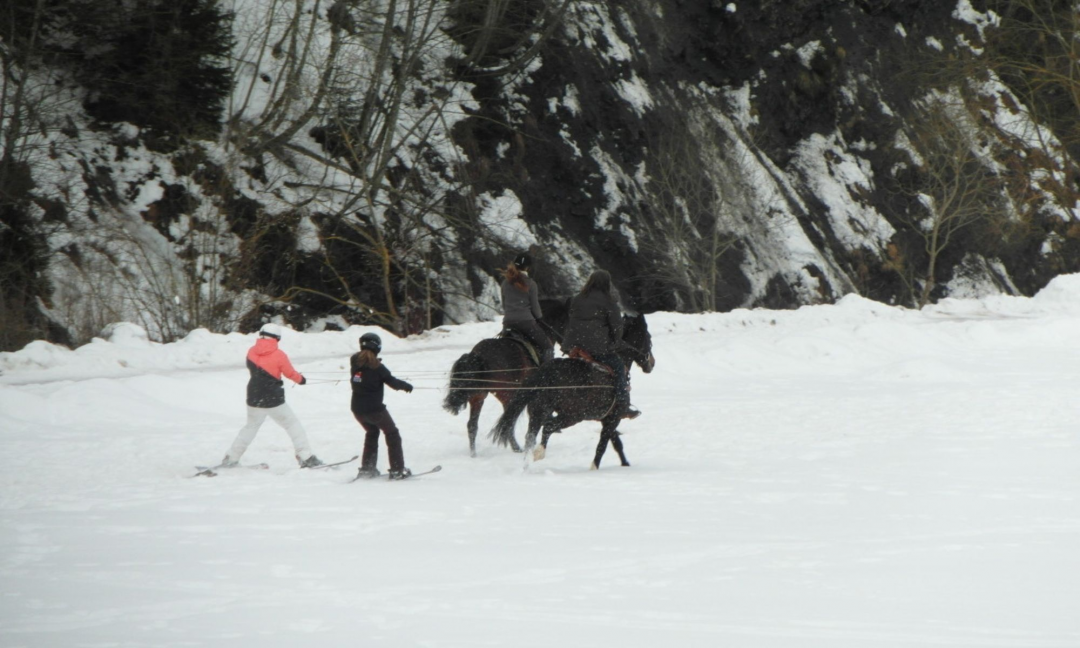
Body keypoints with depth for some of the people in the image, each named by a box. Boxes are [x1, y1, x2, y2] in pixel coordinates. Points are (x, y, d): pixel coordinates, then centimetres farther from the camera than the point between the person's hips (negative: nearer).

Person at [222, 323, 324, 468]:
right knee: (293, 425, 7)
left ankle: (230, 459, 22)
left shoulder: (251, 352, -4)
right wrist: (301, 379, 19)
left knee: (251, 427, 23)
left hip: (254, 399, 4)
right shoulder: (279, 355, -13)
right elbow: (290, 373, -1)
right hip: (274, 401, -4)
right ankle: (306, 457, -2)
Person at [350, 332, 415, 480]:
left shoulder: (355, 362, -1)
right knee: (392, 434, 10)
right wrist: (405, 386, 9)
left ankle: (367, 468, 24)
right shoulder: (376, 366, -17)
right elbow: (391, 381, -10)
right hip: (374, 409, -6)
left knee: (372, 433, 27)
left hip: (357, 409, 6)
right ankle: (397, 469, 6)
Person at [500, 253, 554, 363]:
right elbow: (535, 306, -2)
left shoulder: (506, 283, 8)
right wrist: (539, 317, 17)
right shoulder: (530, 284, -7)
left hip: (508, 322, 5)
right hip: (526, 322, -5)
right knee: (547, 347, 3)